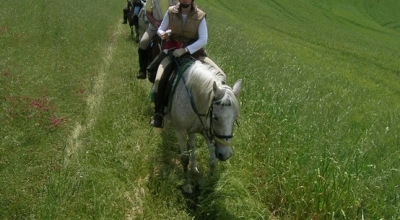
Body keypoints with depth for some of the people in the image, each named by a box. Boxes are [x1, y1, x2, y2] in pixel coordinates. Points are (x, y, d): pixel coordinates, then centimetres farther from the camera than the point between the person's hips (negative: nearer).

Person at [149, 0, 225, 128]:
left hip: (194, 52, 0)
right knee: (159, 80, -24)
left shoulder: (200, 16, -8)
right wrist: (163, 34, -18)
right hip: (173, 51, 0)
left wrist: (185, 50, -26)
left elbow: (203, 40, -15)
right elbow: (160, 29, 8)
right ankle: (158, 113, -4)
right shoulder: (171, 12, -4)